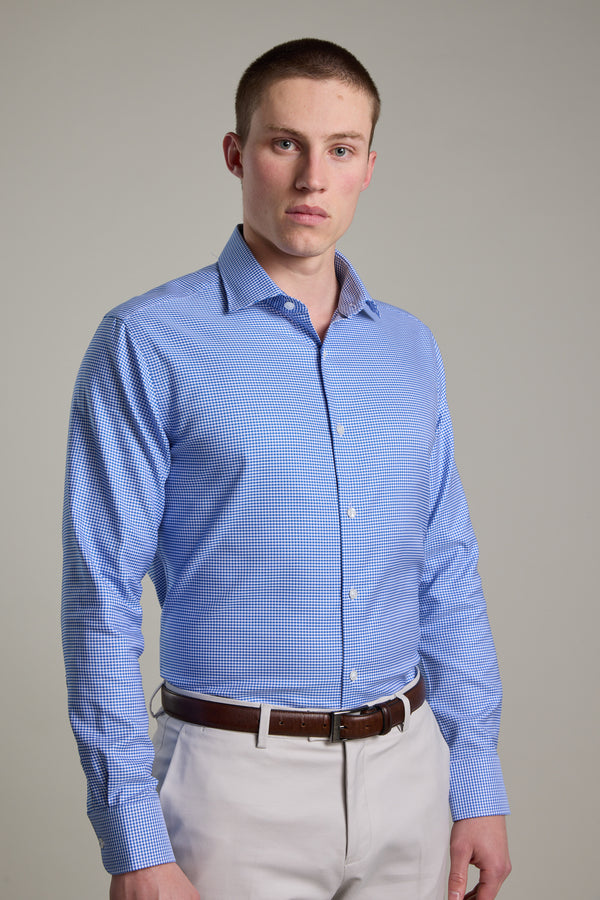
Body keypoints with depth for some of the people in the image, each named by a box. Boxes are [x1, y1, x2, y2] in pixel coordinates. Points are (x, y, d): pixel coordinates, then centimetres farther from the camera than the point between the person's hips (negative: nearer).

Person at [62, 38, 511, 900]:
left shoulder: (409, 348, 8)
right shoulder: (148, 345, -8)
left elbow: (446, 577, 11)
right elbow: (102, 598, -10)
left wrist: (479, 787, 7)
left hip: (405, 773, 5)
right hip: (241, 780, -4)